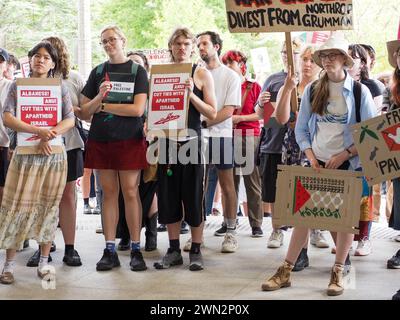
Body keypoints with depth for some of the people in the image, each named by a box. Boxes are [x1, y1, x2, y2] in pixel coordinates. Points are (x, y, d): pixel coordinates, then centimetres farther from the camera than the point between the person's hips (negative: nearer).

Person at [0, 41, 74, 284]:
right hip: (24, 153, -1)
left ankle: (44, 262, 13)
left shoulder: (60, 88, 7)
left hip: (54, 154, 1)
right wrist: (38, 131, -21)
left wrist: (48, 137, -18)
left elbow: (70, 120, -2)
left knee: (49, 206, 4)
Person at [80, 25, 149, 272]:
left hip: (129, 140, -3)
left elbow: (138, 109, -10)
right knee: (109, 193, 4)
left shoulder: (137, 71, 2)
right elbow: (85, 112, 9)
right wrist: (99, 96, -11)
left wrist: (103, 106, -4)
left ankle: (136, 249, 4)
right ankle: (110, 250, 8)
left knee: (130, 192, -3)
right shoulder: (98, 72, 12)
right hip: (101, 140, 3)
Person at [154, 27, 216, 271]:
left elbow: (212, 113, -3)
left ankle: (196, 251, 12)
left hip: (191, 139, -3)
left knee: (193, 195, 1)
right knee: (169, 196, 6)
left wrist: (191, 94, -14)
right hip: (168, 139, 3)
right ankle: (174, 250, 17)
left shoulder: (202, 74, 2)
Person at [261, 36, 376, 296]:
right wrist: (311, 156, -5)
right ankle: (286, 272, 7)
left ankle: (338, 273, 16)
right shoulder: (312, 90, 5)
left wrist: (344, 154, -14)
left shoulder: (359, 91, -4)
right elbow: (301, 129, 8)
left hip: (347, 163, -2)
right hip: (317, 162, 2)